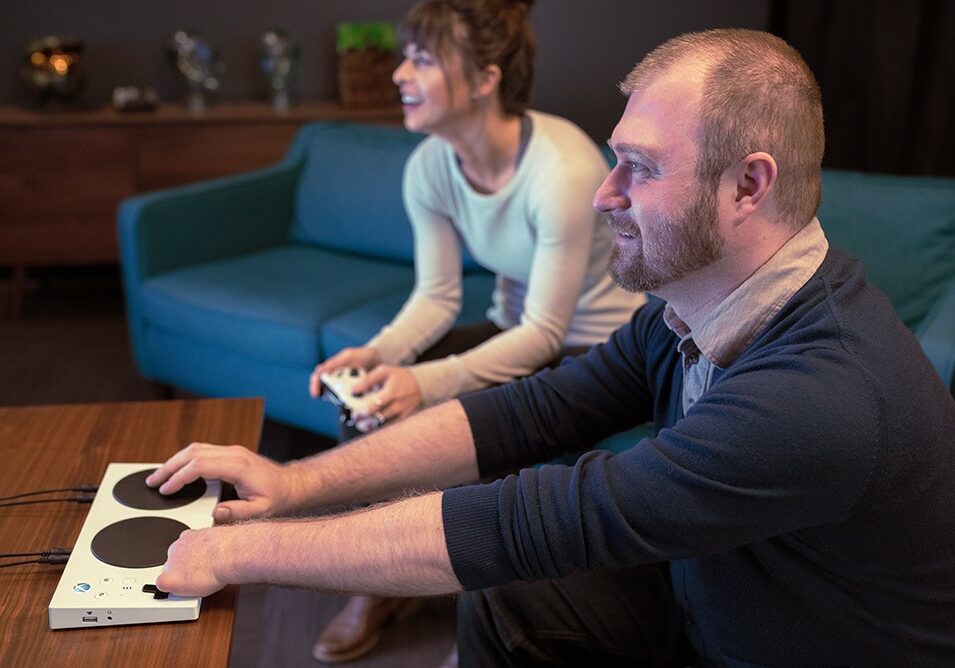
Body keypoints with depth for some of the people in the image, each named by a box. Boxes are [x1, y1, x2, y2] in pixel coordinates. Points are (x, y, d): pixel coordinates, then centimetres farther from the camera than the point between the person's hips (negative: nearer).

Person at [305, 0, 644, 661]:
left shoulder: (563, 167, -31)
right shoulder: (429, 165, -10)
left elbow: (546, 332, -28)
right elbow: (437, 296, -5)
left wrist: (431, 383, -39)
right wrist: (378, 352, -25)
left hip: (597, 348, -6)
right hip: (518, 330, 7)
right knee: (372, 389, -12)